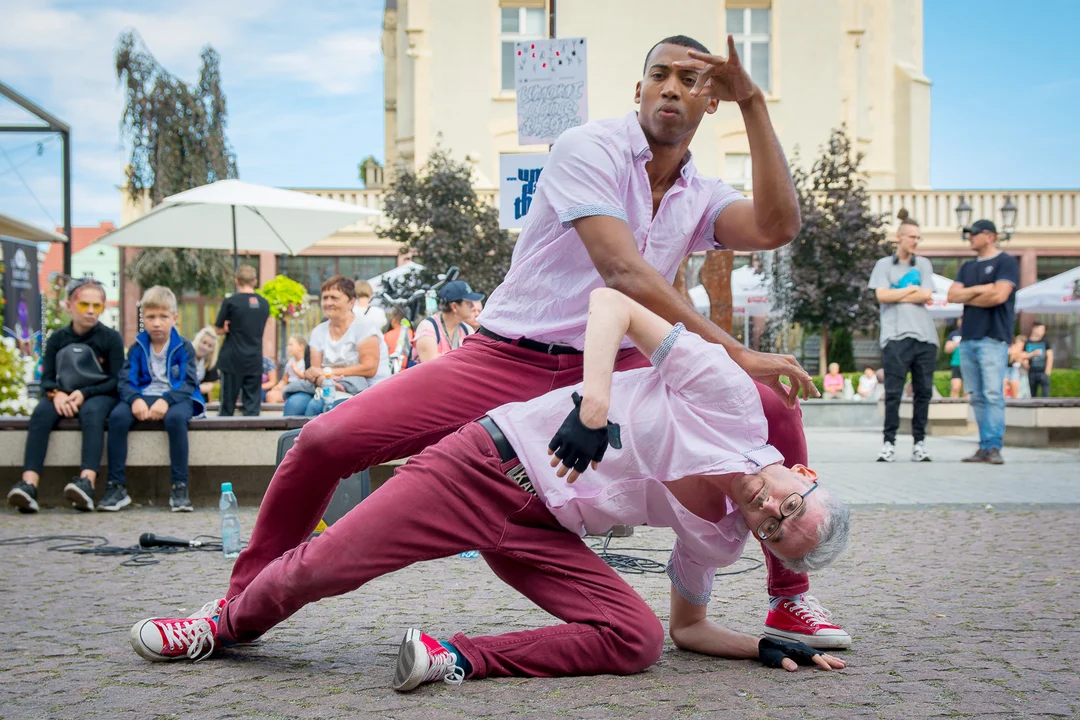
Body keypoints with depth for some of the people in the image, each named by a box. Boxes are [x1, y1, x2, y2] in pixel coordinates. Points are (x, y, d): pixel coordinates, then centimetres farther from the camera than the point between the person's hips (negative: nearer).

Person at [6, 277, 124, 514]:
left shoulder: (110, 338, 2)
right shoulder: (57, 338, 10)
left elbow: (117, 380, -4)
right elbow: (46, 378, 7)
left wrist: (84, 393, -17)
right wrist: (56, 394, -17)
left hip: (99, 395, -3)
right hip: (63, 397, 3)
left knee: (91, 412, -37)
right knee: (41, 412, -29)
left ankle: (87, 482, -56)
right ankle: (29, 485, -44)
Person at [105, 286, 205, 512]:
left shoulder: (183, 347, 4)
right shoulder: (137, 347, 11)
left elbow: (188, 382, -6)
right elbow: (126, 380, 2)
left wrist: (166, 400, -24)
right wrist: (135, 399, -21)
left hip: (175, 397, -2)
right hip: (143, 397, 3)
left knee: (175, 417, -38)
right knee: (117, 416, -28)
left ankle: (179, 487, -32)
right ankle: (116, 487, -23)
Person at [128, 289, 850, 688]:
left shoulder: (721, 537, 5)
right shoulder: (730, 395, -13)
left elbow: (688, 626, 18)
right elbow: (611, 301, -16)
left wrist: (767, 645, 1)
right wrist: (594, 406, -30)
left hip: (546, 533, 5)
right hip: (497, 457, -5)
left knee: (637, 639, -17)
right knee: (321, 568, -9)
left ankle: (463, 659, -13)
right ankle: (230, 622, 23)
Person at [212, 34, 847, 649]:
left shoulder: (703, 198, 10)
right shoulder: (590, 149, -8)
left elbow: (777, 228, -13)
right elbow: (621, 272, -22)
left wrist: (754, 105, -12)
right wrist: (737, 354, -25)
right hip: (507, 362, -4)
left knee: (773, 408, -14)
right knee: (327, 440, -18)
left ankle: (790, 598, 6)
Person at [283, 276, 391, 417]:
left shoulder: (364, 328, -4)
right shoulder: (319, 331, 13)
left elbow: (369, 368, -16)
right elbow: (315, 371, 4)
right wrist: (323, 380, -23)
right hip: (330, 389, 6)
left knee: (316, 406, -31)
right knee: (294, 403, -22)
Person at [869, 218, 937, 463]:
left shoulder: (924, 264, 17)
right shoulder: (884, 265, 12)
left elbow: (925, 295, 2)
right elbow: (882, 296, -3)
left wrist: (897, 295, 1)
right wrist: (912, 290, 2)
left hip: (924, 335, 3)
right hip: (896, 335, -2)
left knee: (923, 392, 2)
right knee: (893, 392, -6)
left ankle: (919, 443, 8)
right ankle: (889, 443, -2)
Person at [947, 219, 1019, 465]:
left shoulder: (1006, 262, 1)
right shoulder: (967, 267, 20)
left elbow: (999, 295, -12)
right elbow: (952, 295, 9)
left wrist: (967, 297, 0)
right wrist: (980, 289, -5)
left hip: (993, 338, -7)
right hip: (968, 339, 7)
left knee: (993, 394, -12)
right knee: (976, 396, 4)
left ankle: (993, 447, -14)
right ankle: (984, 447, 6)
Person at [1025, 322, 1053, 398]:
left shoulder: (1045, 342, 8)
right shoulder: (1026, 343, 8)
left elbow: (1050, 357, 4)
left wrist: (1047, 372, -4)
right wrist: (1033, 353, -10)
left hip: (1043, 372, -1)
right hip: (1031, 373, 1)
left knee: (1046, 395, -13)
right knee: (1032, 396, 3)